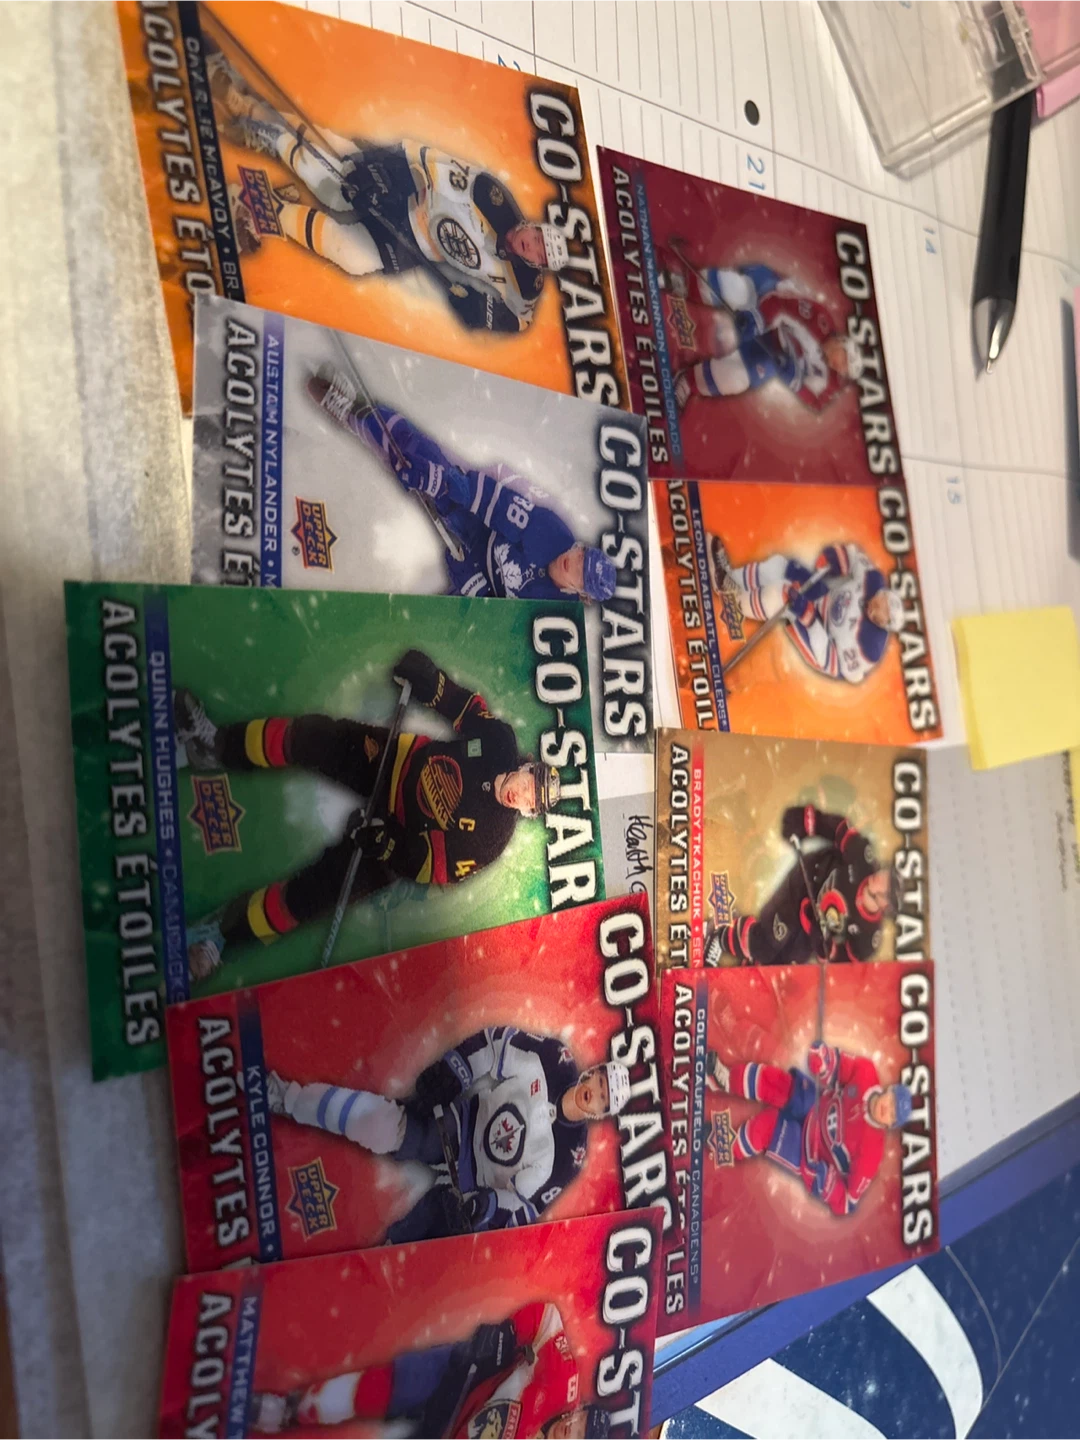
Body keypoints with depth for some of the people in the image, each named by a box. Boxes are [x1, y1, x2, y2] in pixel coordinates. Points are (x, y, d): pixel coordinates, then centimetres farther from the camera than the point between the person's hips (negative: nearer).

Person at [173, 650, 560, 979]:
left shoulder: (487, 839, -22)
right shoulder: (499, 739, -14)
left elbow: (433, 865, -19)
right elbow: (466, 704, -1)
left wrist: (385, 844, -28)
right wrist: (429, 680, -12)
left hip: (399, 827, -4)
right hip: (393, 762, 4)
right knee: (314, 739, -15)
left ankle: (224, 931, -2)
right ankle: (219, 745, 5)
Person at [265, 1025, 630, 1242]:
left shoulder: (567, 1158, -13)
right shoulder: (552, 1058, -14)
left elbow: (525, 1207, -9)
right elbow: (496, 1041, -6)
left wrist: (487, 1207, -22)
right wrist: (450, 1070, -13)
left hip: (465, 1183, 0)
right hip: (452, 1119, 1)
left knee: (405, 1238, -15)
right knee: (378, 1123, -17)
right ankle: (286, 1098, -1)